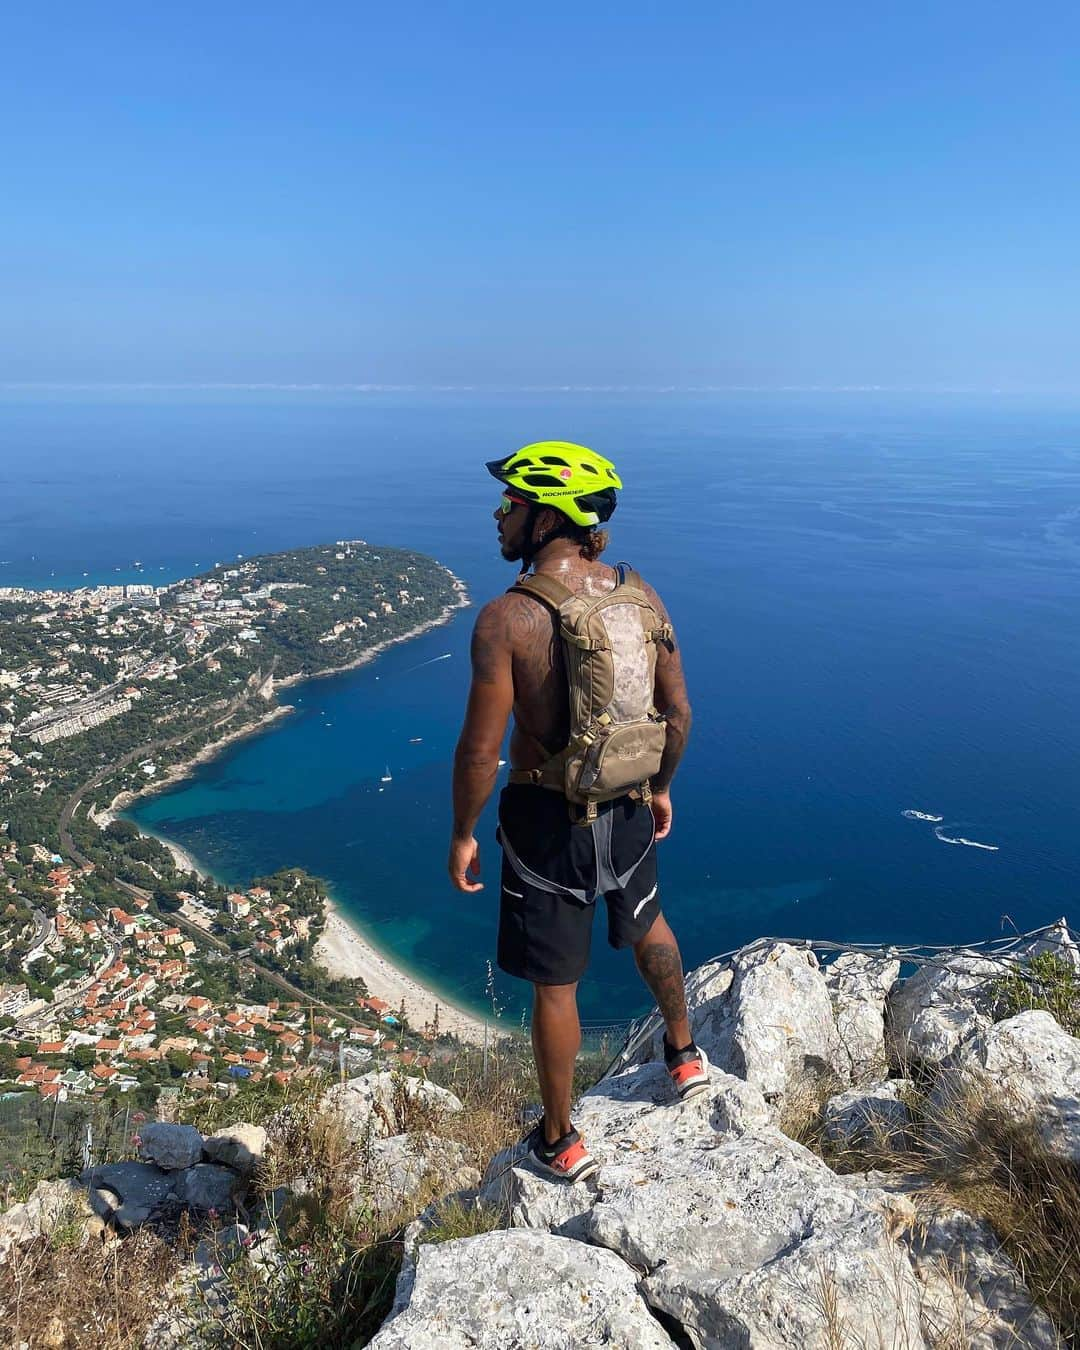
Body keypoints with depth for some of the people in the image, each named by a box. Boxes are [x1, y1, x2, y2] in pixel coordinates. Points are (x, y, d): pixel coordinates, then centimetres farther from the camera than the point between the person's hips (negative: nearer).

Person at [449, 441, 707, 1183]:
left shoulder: (506, 618, -23)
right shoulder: (640, 596, -5)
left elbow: (481, 748, -20)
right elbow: (679, 712, 2)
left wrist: (463, 833, -5)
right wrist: (660, 787, 17)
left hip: (548, 820, -5)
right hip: (629, 808, 5)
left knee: (554, 986, 13)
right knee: (646, 925, 33)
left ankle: (562, 1142, 33)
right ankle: (685, 1055, 54)